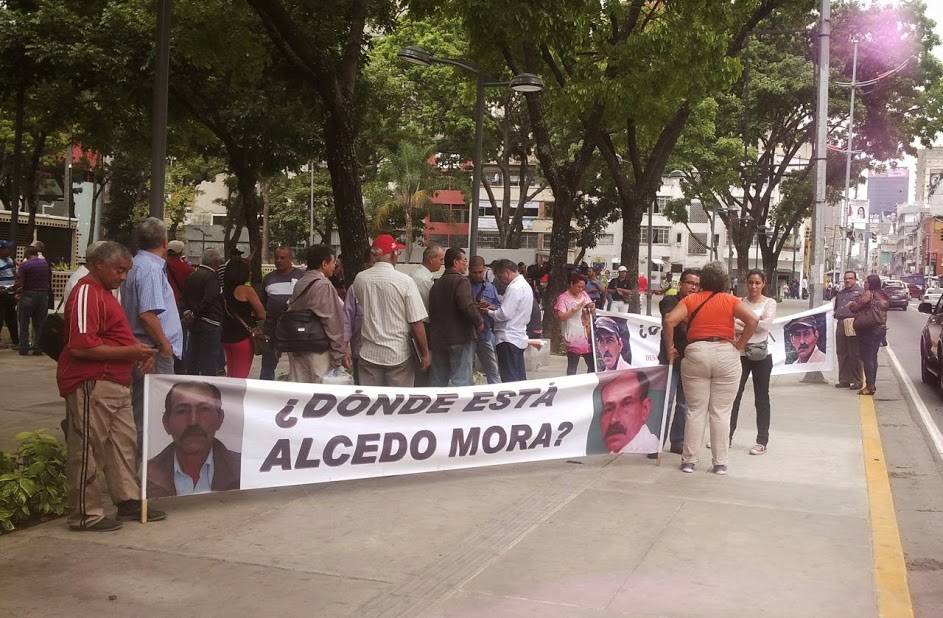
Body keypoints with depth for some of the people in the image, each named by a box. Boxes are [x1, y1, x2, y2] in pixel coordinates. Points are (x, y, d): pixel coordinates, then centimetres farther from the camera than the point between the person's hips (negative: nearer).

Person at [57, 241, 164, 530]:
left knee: (124, 443, 14)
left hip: (116, 384, 10)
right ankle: (86, 515, 6)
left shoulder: (104, 292, 17)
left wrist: (138, 351, 9)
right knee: (88, 450, -2)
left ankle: (129, 501, 24)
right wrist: (130, 351, -20)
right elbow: (81, 347, -23)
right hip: (91, 385, -10)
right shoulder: (86, 294, -15)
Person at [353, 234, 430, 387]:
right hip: (399, 353, -3)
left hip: (369, 353, 3)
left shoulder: (359, 279, -3)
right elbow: (416, 323, -10)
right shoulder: (405, 281, -13)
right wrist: (425, 354, -1)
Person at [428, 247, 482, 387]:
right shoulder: (461, 281, -10)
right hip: (460, 338, -8)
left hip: (438, 339, 8)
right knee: (462, 381, -5)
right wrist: (479, 322, -11)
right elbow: (467, 306, -25)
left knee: (438, 380, 13)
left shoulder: (436, 284, 16)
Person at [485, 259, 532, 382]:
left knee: (509, 379, -6)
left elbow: (504, 315, -20)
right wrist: (497, 309, 8)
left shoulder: (514, 288, -16)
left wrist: (489, 312, -3)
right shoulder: (525, 285, 14)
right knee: (519, 378, 11)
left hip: (508, 339, -10)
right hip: (519, 337, 10)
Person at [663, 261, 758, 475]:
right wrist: (739, 345, -1)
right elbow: (752, 320, -9)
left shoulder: (690, 299, 5)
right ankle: (720, 463, 10)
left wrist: (670, 347, 2)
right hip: (726, 355, 0)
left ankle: (689, 460, 11)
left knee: (695, 411, 8)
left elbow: (669, 320, -8)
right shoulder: (730, 300, 3)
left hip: (696, 354, 1)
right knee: (721, 412, 6)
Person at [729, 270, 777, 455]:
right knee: (734, 395, 4)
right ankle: (727, 436, 13)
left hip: (761, 355, -2)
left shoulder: (769, 302, 1)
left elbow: (766, 324, -15)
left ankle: (762, 441, 11)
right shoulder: (739, 302, 5)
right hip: (740, 353, 2)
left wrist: (742, 323, -11)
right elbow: (732, 326, -3)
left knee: (761, 398, 6)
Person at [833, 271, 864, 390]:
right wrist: (837, 315, 13)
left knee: (855, 355, -4)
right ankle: (844, 380, 16)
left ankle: (857, 381, 2)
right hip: (840, 325, 7)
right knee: (841, 354, 9)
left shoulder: (860, 292, 1)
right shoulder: (840, 293, 22)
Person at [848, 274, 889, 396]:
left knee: (867, 358, -5)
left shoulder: (869, 294, -13)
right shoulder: (882, 296, 13)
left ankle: (869, 386, -7)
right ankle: (872, 384, 19)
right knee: (873, 357, 14)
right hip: (880, 329, 9)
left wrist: (850, 304, 0)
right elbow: (882, 313, 15)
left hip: (869, 330, -9)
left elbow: (855, 305, -20)